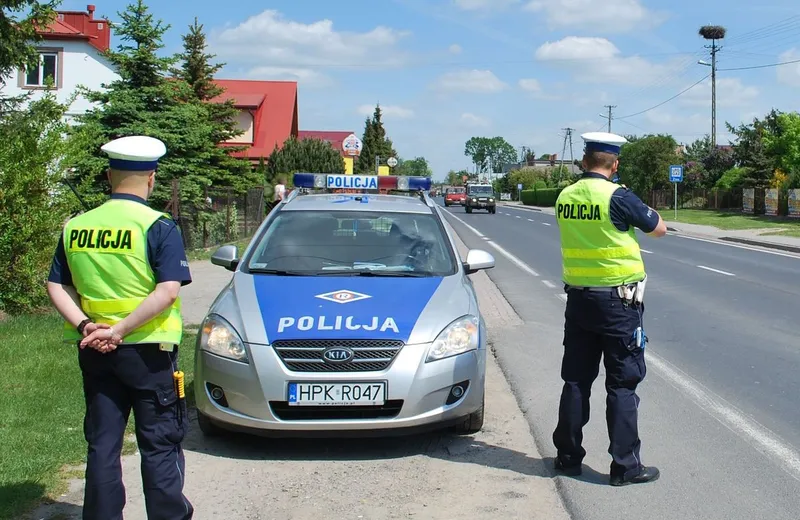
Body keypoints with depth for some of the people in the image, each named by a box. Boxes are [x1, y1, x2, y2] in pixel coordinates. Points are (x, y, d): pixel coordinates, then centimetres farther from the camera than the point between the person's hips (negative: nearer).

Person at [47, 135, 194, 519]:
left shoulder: (75, 227, 5)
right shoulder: (158, 227, -11)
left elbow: (56, 286, 3)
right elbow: (168, 291, -20)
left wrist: (86, 326, -8)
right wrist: (119, 330, -19)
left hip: (94, 353, 4)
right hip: (147, 350, -4)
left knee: (101, 444, 12)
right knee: (159, 444, 7)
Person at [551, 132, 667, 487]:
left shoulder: (565, 197, 2)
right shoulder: (618, 197, -15)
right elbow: (659, 229, -2)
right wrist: (636, 216, 15)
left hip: (578, 298, 5)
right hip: (617, 300, -5)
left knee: (576, 381, 12)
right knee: (622, 384, 2)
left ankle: (568, 456, 19)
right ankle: (625, 466, 6)